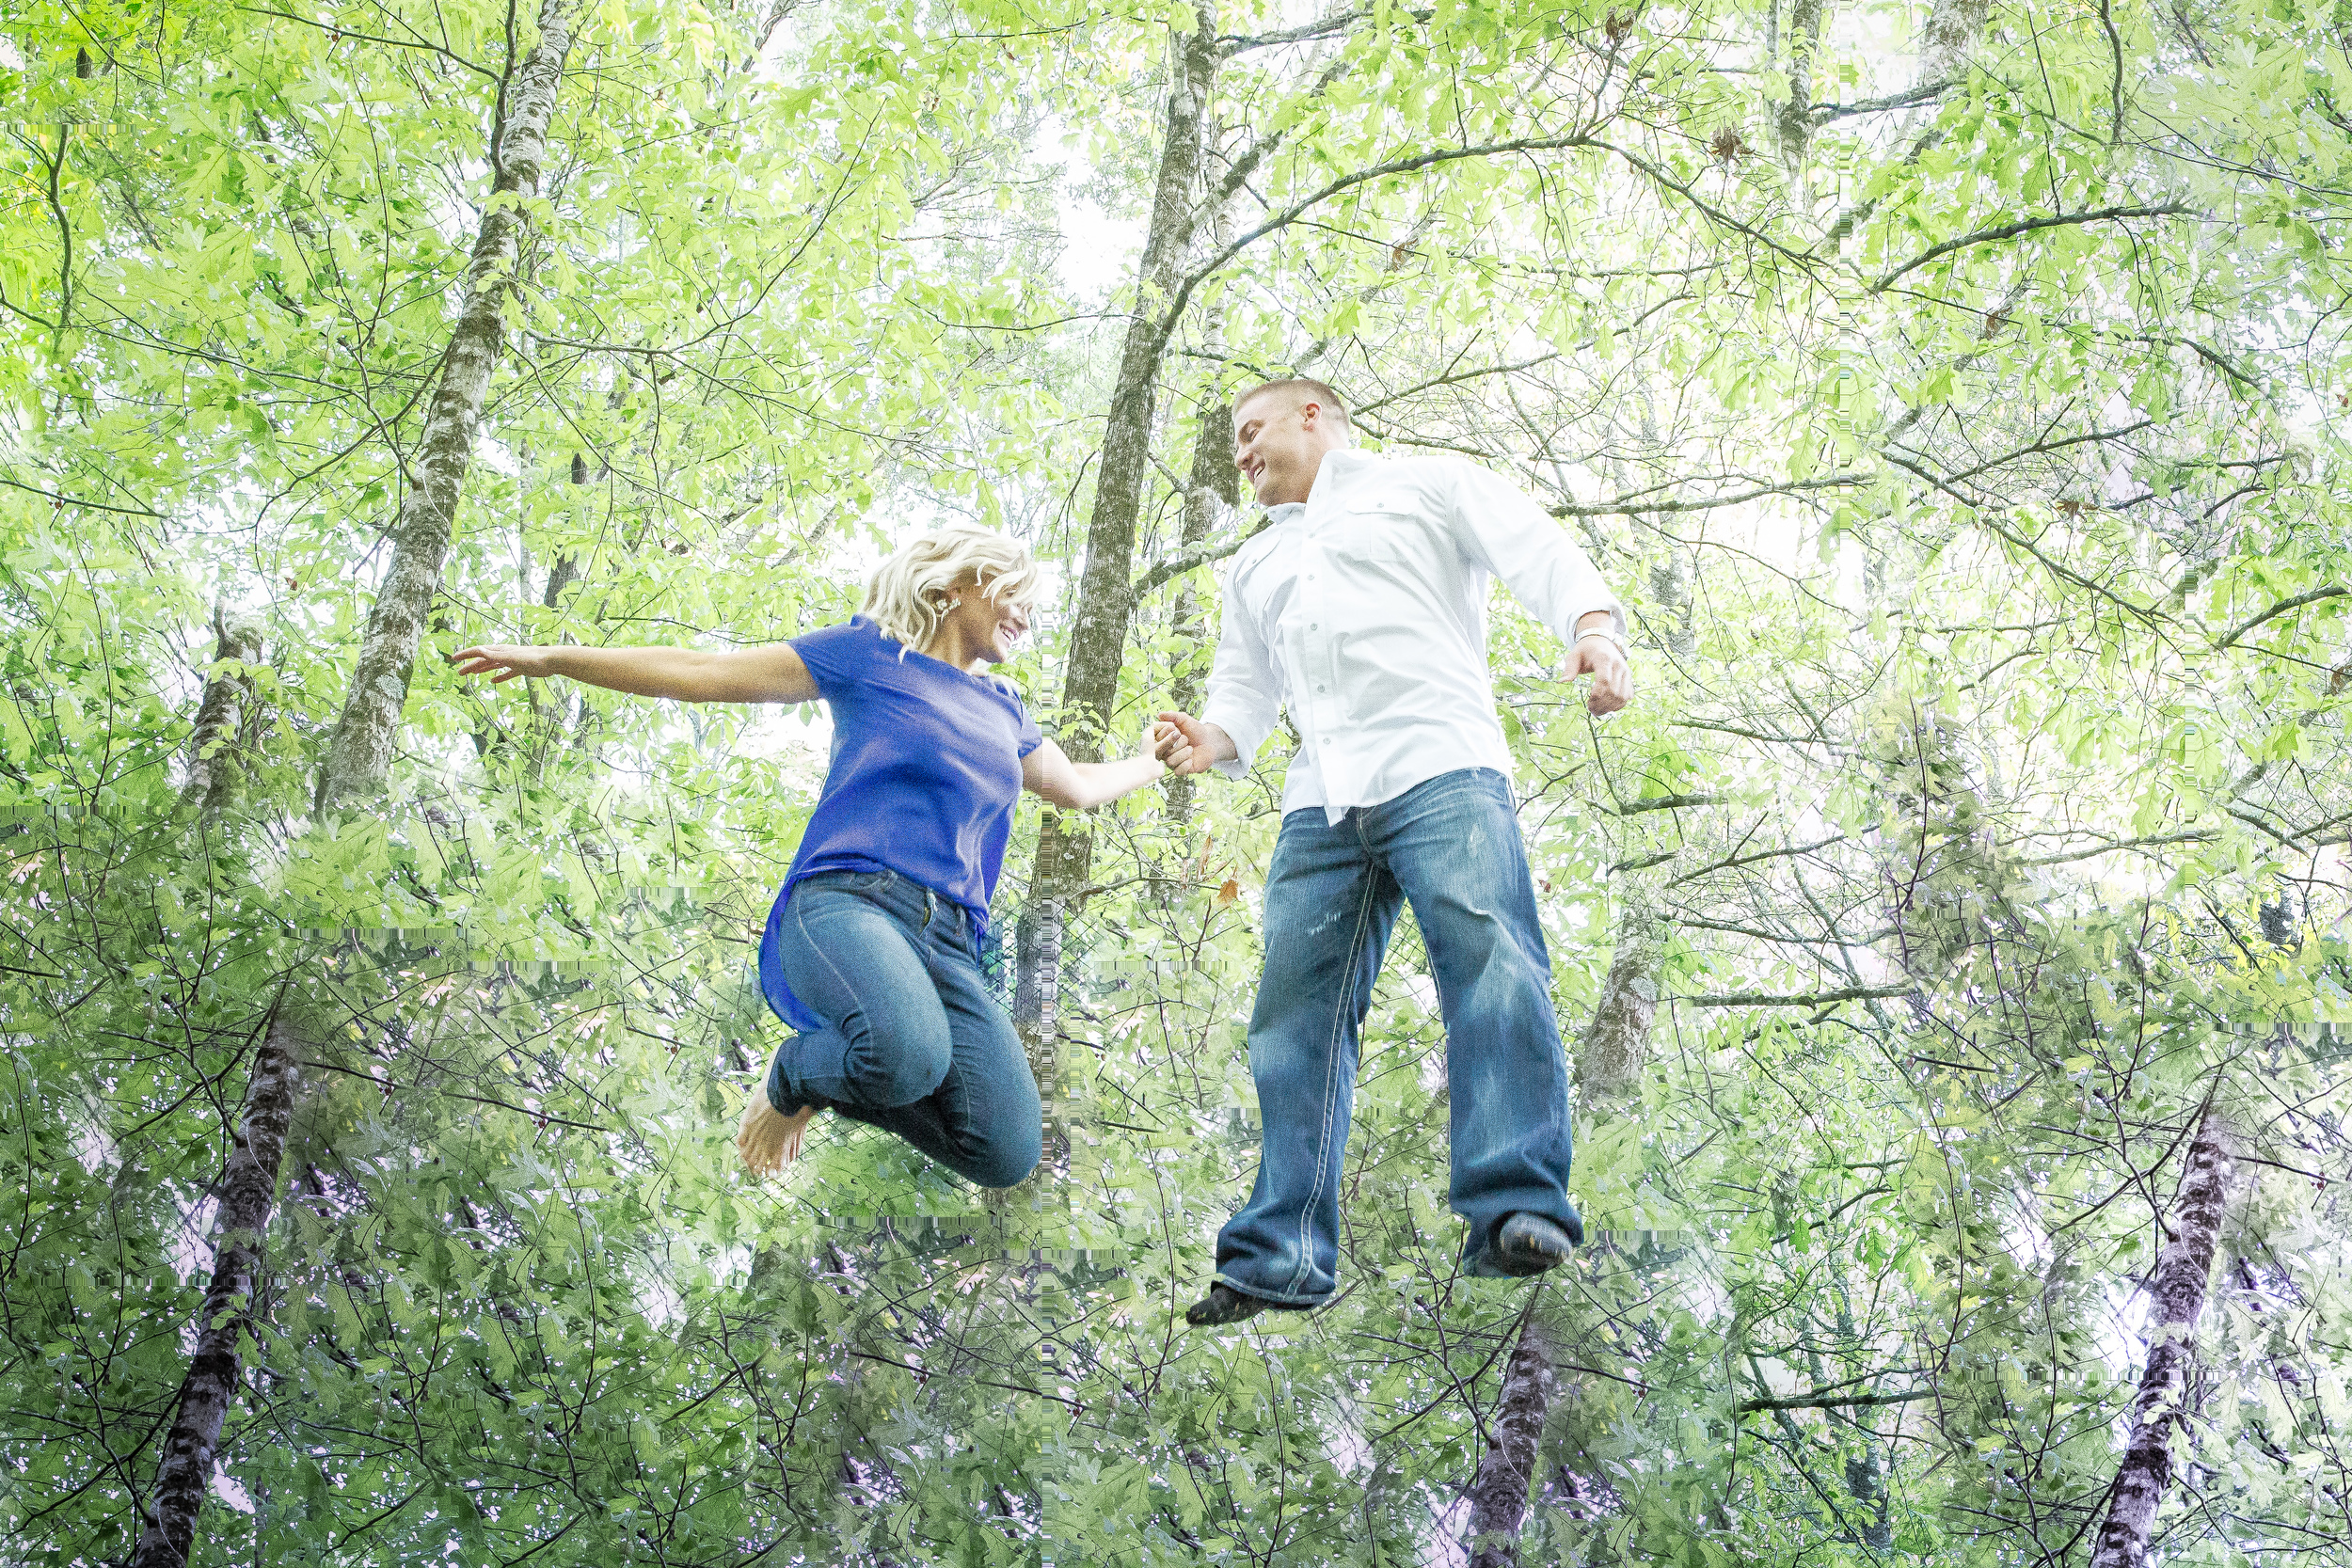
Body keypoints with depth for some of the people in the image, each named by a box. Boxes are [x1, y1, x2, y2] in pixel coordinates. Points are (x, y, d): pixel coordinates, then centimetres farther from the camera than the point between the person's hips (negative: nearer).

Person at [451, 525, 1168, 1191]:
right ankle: (795, 1076, -4)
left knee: (1008, 1156, -18)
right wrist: (550, 659, 6)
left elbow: (1076, 786, 47)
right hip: (846, 902, -6)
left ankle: (841, 1078, 11)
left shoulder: (1000, 709, 27)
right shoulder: (868, 652, 12)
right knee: (911, 1053, -42)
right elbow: (701, 674, 10)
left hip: (949, 948, 6)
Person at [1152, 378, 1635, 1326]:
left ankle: (1518, 1212, -31)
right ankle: (1283, 1258, -5)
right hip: (1321, 809, 6)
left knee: (1488, 957, -24)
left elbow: (1541, 555, 4)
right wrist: (1213, 739, 4)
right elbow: (1244, 688, 30)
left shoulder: (1427, 486, 18)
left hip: (1440, 769, -5)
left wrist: (1592, 626, -18)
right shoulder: (1256, 568, 35)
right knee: (1296, 1013, -4)